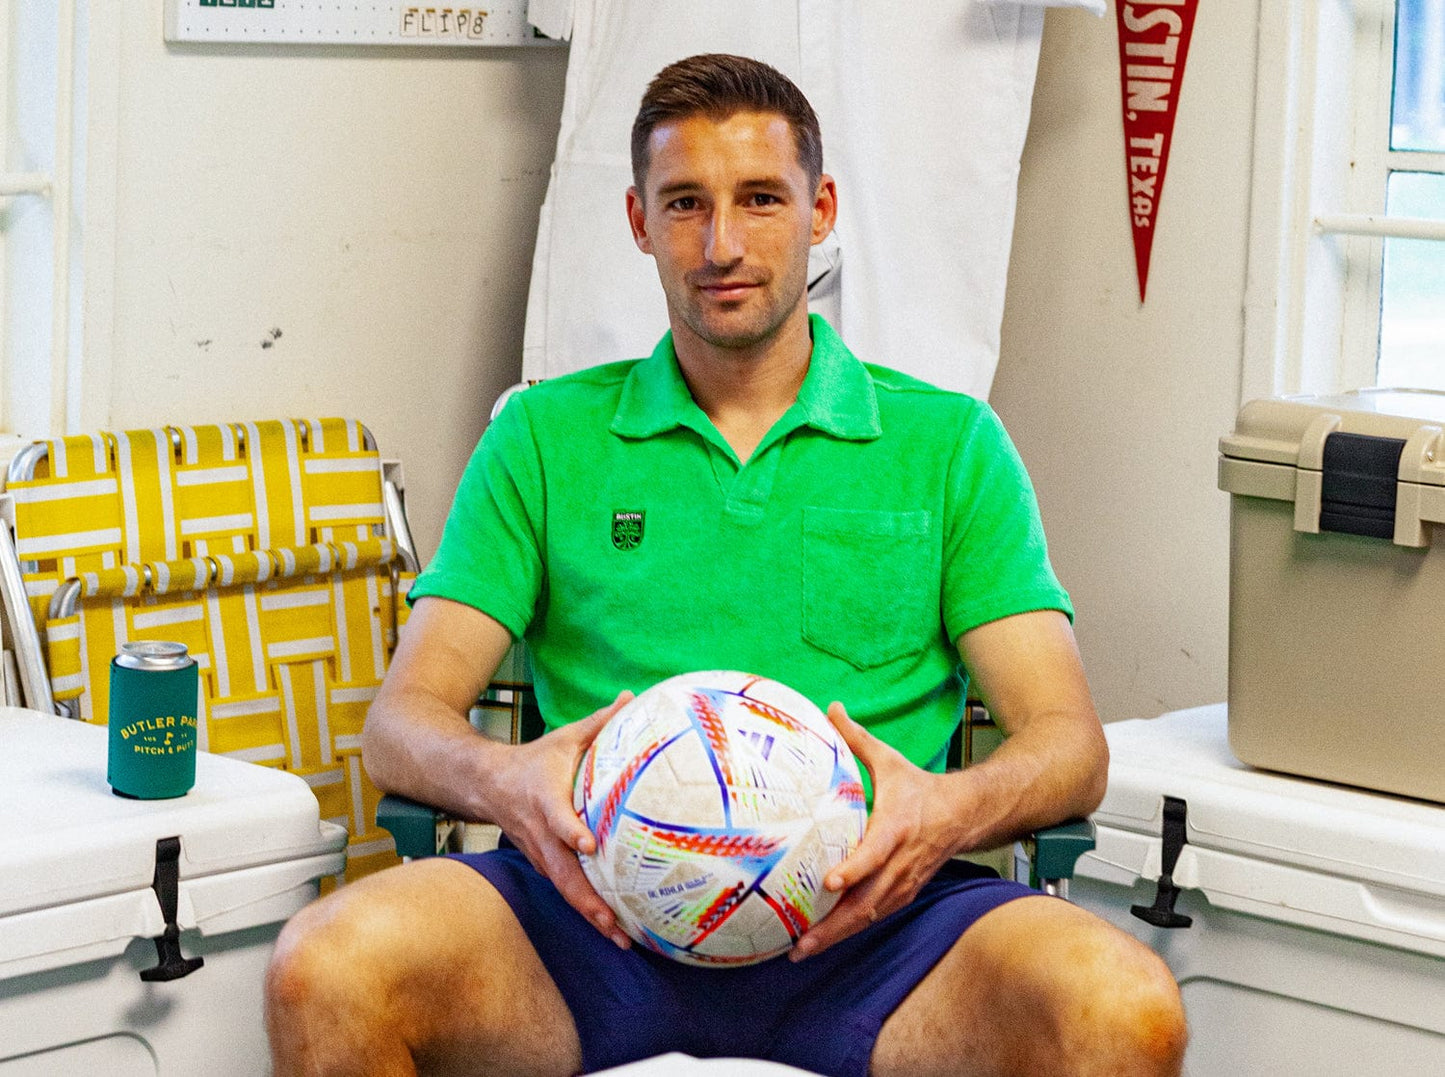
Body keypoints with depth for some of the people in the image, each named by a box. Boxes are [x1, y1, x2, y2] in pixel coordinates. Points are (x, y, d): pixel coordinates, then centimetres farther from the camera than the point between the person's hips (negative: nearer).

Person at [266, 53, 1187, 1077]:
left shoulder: (949, 444, 16)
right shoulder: (544, 438, 17)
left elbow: (1068, 742, 8)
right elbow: (404, 720, 9)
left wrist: (950, 810, -17)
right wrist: (507, 780, -16)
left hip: (861, 910, 0)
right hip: (602, 905, 1)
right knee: (324, 970, -31)